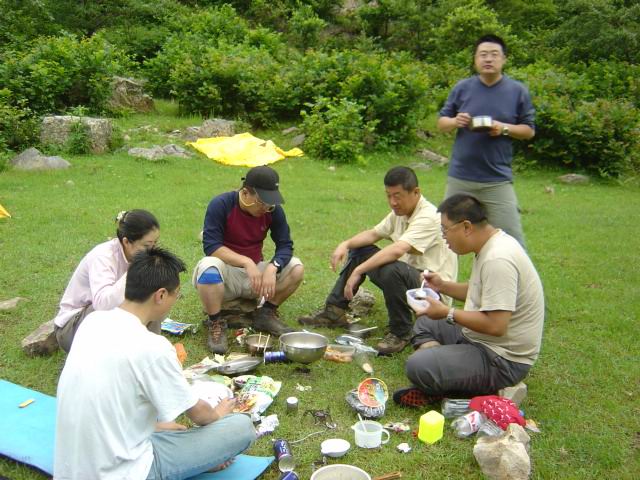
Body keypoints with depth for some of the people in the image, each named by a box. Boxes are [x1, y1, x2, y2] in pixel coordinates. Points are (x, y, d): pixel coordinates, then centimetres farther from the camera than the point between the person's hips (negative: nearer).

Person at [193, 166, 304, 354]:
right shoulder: (220, 205, -18)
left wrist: (272, 268, -30)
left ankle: (266, 314, 2)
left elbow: (285, 245, -9)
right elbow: (211, 246, -25)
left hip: (255, 271, 4)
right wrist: (246, 262, -36)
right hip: (226, 271, -4)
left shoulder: (274, 210, -7)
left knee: (296, 267, -17)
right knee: (208, 267, -38)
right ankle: (216, 323, -16)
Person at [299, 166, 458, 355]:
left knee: (390, 270, -38)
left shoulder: (428, 218, -24)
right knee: (358, 251, 6)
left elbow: (396, 250, -37)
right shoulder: (400, 212, 5)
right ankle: (334, 312, 9)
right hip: (408, 277, 9)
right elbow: (373, 234, 12)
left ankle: (401, 332, -14)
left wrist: (358, 271, -36)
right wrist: (346, 244, -7)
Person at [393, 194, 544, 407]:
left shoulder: (498, 260, -27)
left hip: (502, 359, -11)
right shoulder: (490, 246, 6)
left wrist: (447, 313, -19)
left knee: (416, 366, -22)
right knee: (424, 323, 19)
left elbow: (495, 325, -30)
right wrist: (443, 285, 8)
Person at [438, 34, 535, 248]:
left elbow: (529, 130, 4)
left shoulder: (518, 91, 0)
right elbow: (441, 123, 9)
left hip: (498, 179, -2)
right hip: (460, 177, 2)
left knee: (511, 237, 0)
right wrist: (455, 122, -14)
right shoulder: (462, 88, 3)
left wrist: (505, 128, -15)